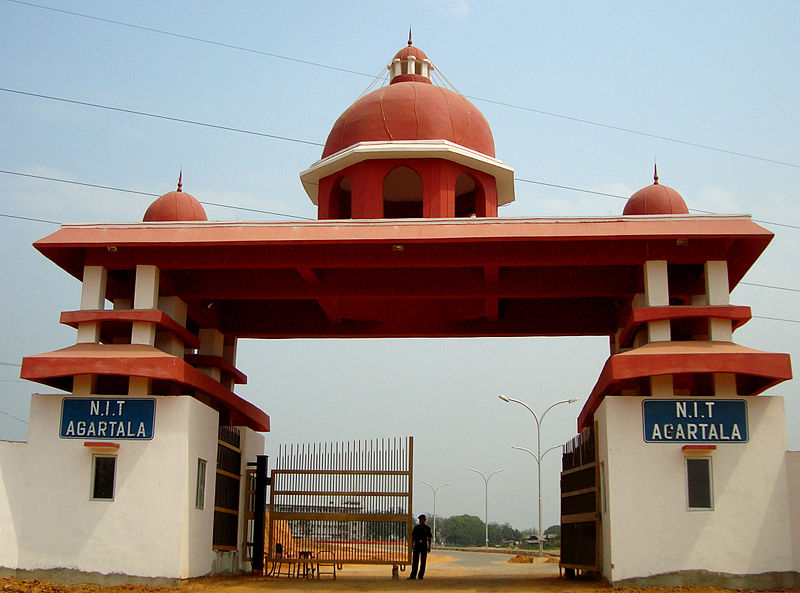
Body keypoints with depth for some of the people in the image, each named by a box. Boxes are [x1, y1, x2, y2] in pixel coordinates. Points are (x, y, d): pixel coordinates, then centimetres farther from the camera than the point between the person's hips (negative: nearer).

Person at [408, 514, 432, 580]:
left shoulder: (427, 528, 6)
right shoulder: (416, 527, 9)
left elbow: (429, 538, 5)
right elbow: (413, 537, 10)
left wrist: (429, 547, -3)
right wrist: (412, 546, 5)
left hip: (424, 546, -1)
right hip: (416, 546, 1)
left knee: (423, 562, 0)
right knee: (415, 561, -3)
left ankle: (420, 576, 5)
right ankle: (413, 576, -3)